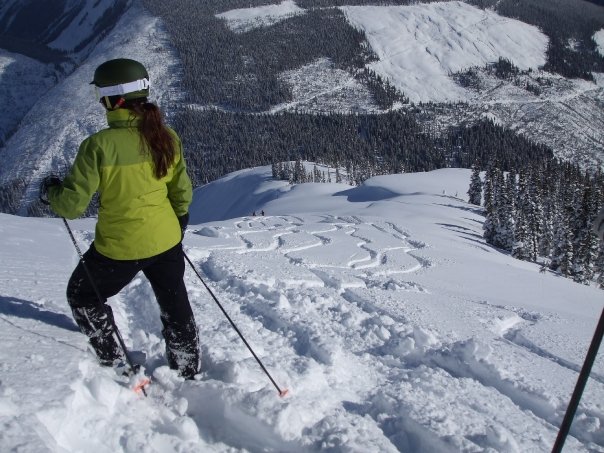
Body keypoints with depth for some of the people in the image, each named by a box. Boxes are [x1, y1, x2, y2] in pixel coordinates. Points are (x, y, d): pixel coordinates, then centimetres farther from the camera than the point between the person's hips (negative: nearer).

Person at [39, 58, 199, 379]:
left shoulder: (100, 145, -21)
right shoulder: (167, 137, -6)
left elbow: (72, 204, -16)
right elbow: (182, 192, 4)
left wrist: (50, 191, 5)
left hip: (120, 247, -4)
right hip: (167, 241, 5)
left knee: (82, 296, 23)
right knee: (175, 305, 22)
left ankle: (116, 366, 25)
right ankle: (187, 373, 36)